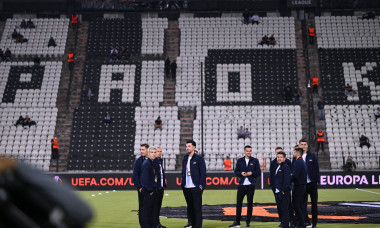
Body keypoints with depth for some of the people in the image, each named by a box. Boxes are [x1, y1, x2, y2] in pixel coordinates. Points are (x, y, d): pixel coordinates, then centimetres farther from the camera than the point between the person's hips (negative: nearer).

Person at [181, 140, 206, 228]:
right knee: (190, 208, 11)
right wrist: (182, 184, 10)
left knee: (197, 208, -4)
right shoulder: (184, 159, 15)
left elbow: (203, 173, -5)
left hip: (196, 188, -6)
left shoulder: (199, 158, -2)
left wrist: (201, 185, -12)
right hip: (186, 188, 6)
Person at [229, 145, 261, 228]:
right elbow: (236, 171, 10)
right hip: (241, 184, 1)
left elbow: (258, 172, 3)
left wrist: (251, 173, -13)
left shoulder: (255, 161, 6)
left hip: (251, 185, -1)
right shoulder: (240, 161, 10)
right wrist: (241, 173, -10)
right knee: (238, 202, -2)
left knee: (250, 203, 4)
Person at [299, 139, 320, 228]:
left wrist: (317, 180, -3)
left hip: (312, 183, 1)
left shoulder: (312, 156, 5)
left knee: (314, 203, 8)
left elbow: (316, 169, 4)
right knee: (303, 203, -6)